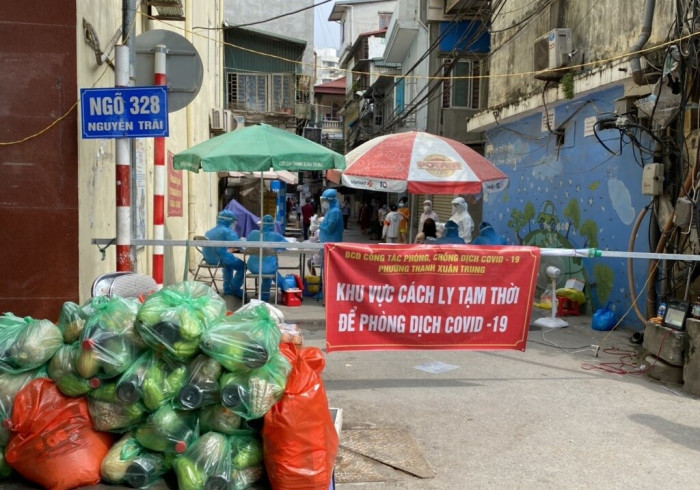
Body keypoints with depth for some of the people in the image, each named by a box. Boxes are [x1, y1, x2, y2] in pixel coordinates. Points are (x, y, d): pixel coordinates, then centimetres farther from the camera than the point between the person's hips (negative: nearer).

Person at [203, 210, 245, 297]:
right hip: (219, 258, -9)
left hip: (209, 258, 9)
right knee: (242, 266, 8)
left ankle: (227, 288, 37)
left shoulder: (210, 231, 15)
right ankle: (235, 289, 16)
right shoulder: (227, 231, -10)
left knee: (230, 262, 35)